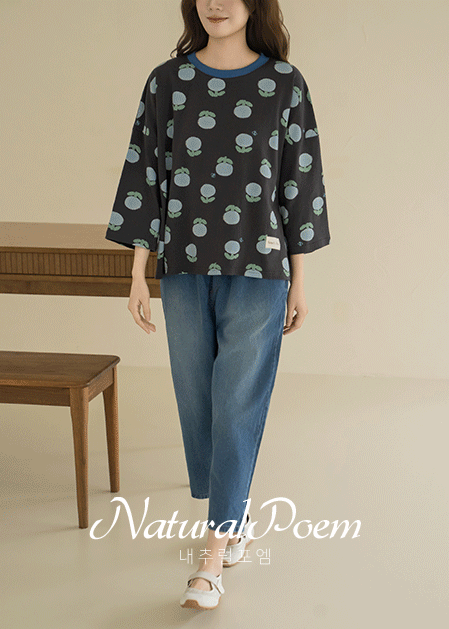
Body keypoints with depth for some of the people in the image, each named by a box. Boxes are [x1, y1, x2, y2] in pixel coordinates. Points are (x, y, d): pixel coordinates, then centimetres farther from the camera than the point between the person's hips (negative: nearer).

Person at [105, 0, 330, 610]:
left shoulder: (284, 83, 0)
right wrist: (139, 274, 2)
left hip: (257, 271, -2)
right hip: (184, 269, 3)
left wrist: (299, 281, 2)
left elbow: (300, 180, 2)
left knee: (237, 406, -2)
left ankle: (214, 556, 6)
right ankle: (235, 517, 33)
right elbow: (147, 175, 5)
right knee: (197, 401, 11)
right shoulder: (167, 81, 4)